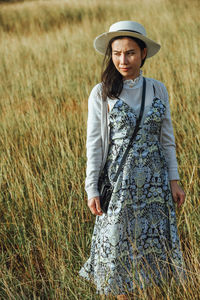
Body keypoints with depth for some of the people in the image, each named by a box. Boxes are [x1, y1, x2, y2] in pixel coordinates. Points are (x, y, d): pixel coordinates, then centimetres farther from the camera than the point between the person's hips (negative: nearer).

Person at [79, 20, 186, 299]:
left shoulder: (158, 90, 4)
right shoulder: (101, 93, -5)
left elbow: (167, 138, 8)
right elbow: (94, 143, -4)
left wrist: (174, 180, 4)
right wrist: (92, 189, -8)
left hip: (155, 181, 3)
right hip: (120, 182, -2)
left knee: (155, 243, 7)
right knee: (118, 245, 3)